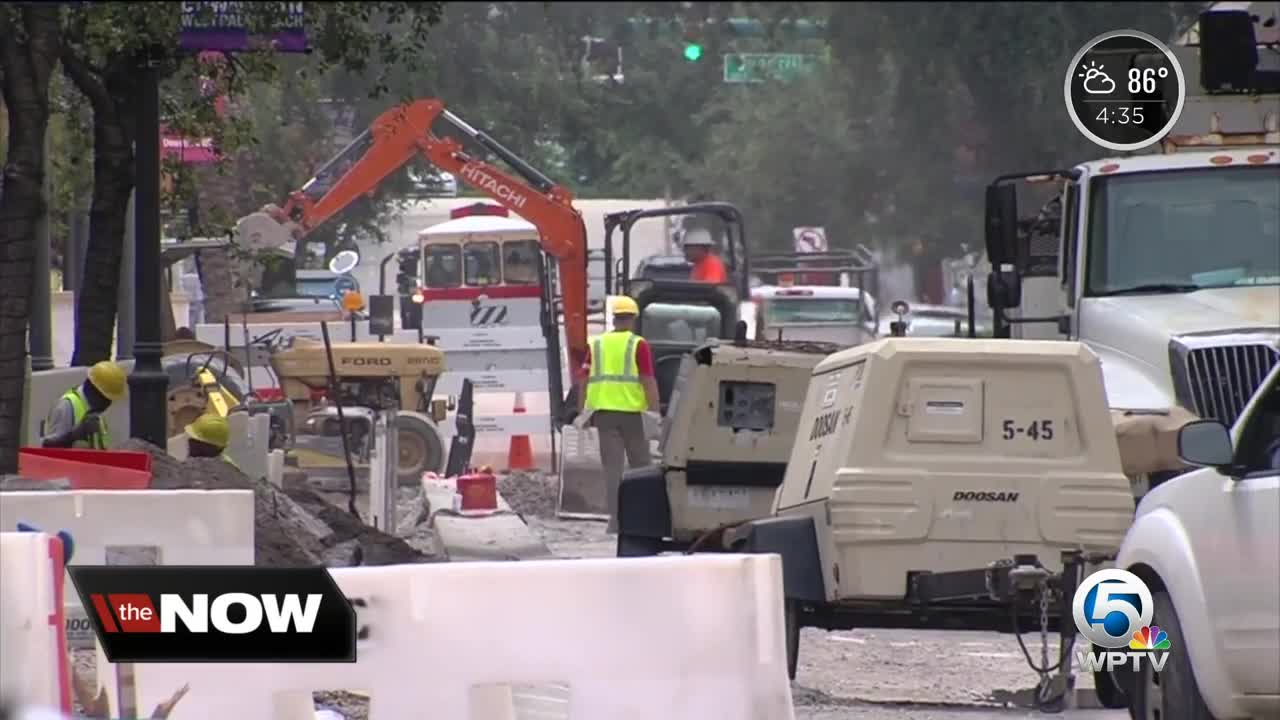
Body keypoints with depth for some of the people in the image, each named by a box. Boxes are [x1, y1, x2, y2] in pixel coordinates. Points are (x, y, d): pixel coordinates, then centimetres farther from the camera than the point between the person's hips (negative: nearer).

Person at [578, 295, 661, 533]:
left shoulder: (596, 344, 7)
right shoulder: (638, 345, -4)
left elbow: (585, 380, 7)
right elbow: (648, 380, -10)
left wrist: (583, 413, 12)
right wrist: (654, 411, -8)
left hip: (603, 411, 3)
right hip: (632, 411, -2)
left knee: (612, 468, 2)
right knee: (640, 465, 10)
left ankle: (615, 519, -3)